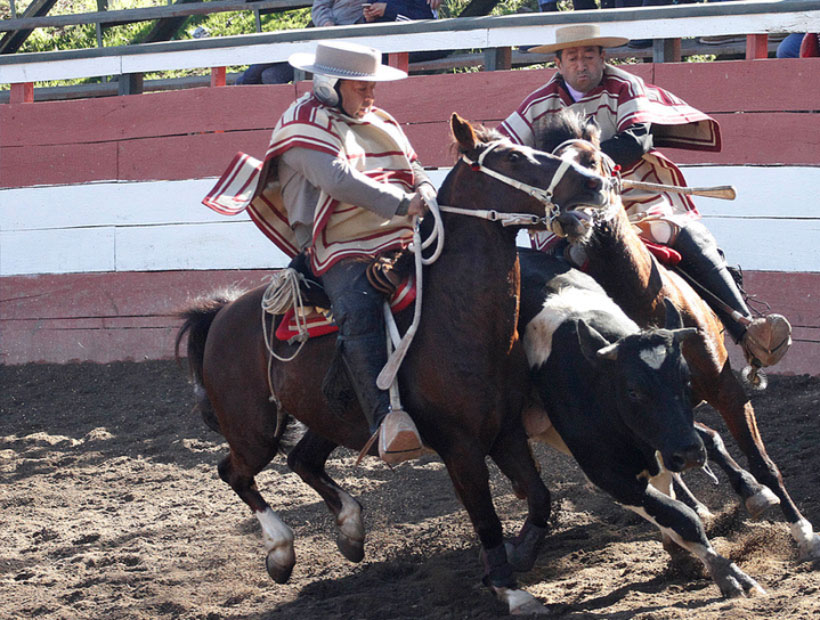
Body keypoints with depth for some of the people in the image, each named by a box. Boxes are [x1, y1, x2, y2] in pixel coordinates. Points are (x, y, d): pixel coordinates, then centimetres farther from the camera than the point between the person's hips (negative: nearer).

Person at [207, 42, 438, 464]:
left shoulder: (380, 122, 25)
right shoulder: (308, 123, -2)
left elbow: (414, 171, 24)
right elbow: (338, 179, -18)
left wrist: (426, 199, -2)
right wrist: (401, 205, -27)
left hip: (399, 243, 9)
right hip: (342, 251, -8)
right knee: (359, 309, -33)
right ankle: (386, 421, -49)